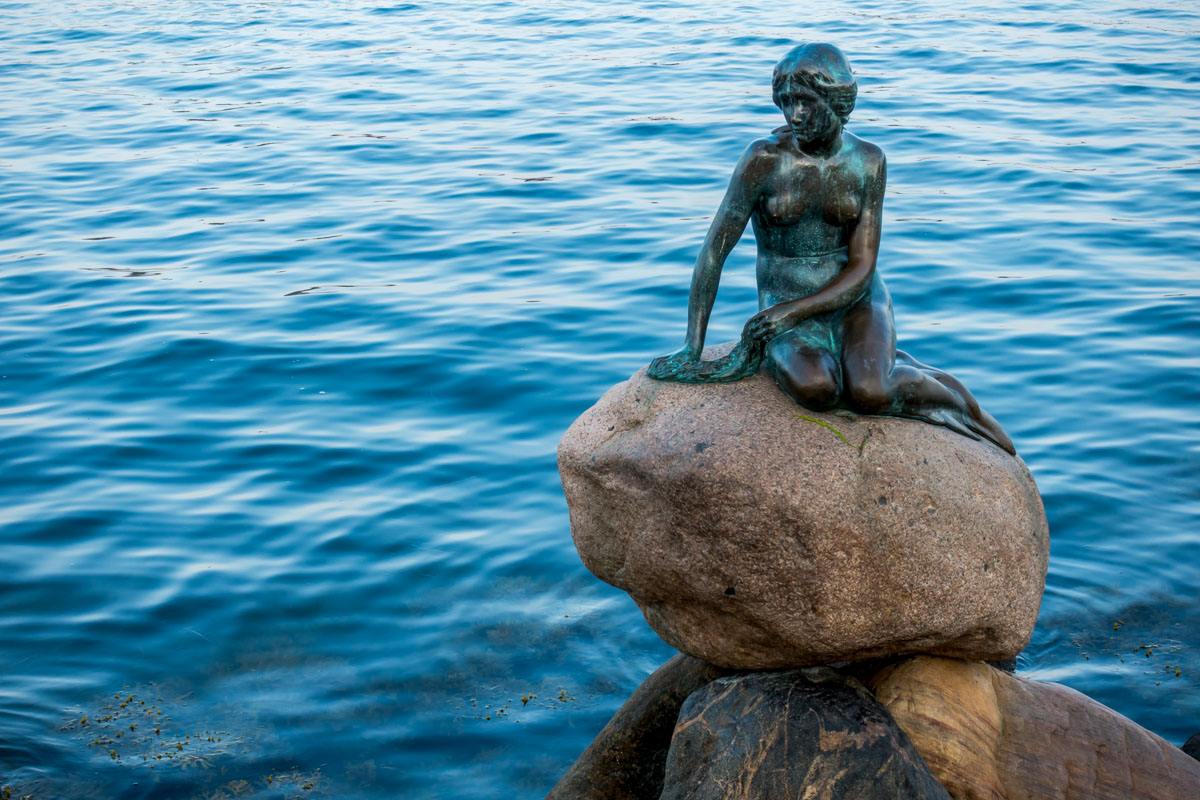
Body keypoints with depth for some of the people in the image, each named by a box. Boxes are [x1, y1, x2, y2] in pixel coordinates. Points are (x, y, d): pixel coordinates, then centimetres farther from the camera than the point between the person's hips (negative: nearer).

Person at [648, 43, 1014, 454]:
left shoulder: (868, 161, -4)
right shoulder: (766, 159, -11)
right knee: (815, 389, -35)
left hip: (856, 300, 1)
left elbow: (862, 268, -5)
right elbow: (714, 250, -8)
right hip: (785, 310, -1)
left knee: (868, 392, -31)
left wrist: (792, 311, -20)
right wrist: (692, 348, -10)